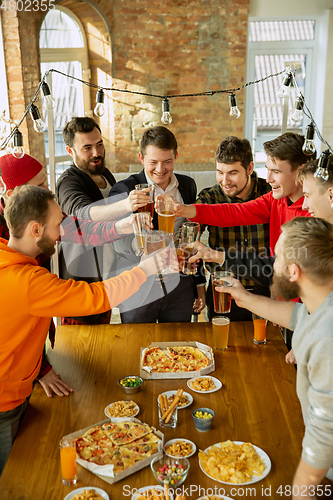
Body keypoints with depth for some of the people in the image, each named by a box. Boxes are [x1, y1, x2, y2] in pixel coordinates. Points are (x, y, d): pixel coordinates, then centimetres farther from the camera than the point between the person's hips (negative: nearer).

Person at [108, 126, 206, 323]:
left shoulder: (187, 185, 6)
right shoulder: (124, 190, -8)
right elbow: (119, 241, -21)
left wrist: (200, 283, 14)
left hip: (180, 288, 4)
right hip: (138, 293, -3)